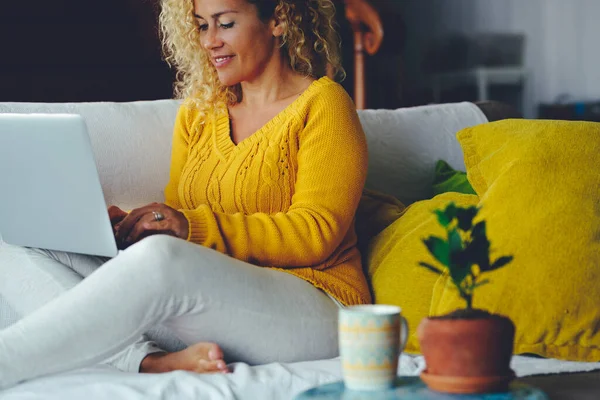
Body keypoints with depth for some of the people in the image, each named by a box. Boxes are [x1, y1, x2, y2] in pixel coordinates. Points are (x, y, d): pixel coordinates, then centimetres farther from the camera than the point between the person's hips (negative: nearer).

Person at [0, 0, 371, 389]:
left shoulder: (322, 104, 0)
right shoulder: (197, 112, 19)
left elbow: (317, 233, -10)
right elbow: (175, 220, 18)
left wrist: (194, 226, -20)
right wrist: (126, 227, -6)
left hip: (313, 306, -6)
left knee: (159, 258, -38)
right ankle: (152, 362, -33)